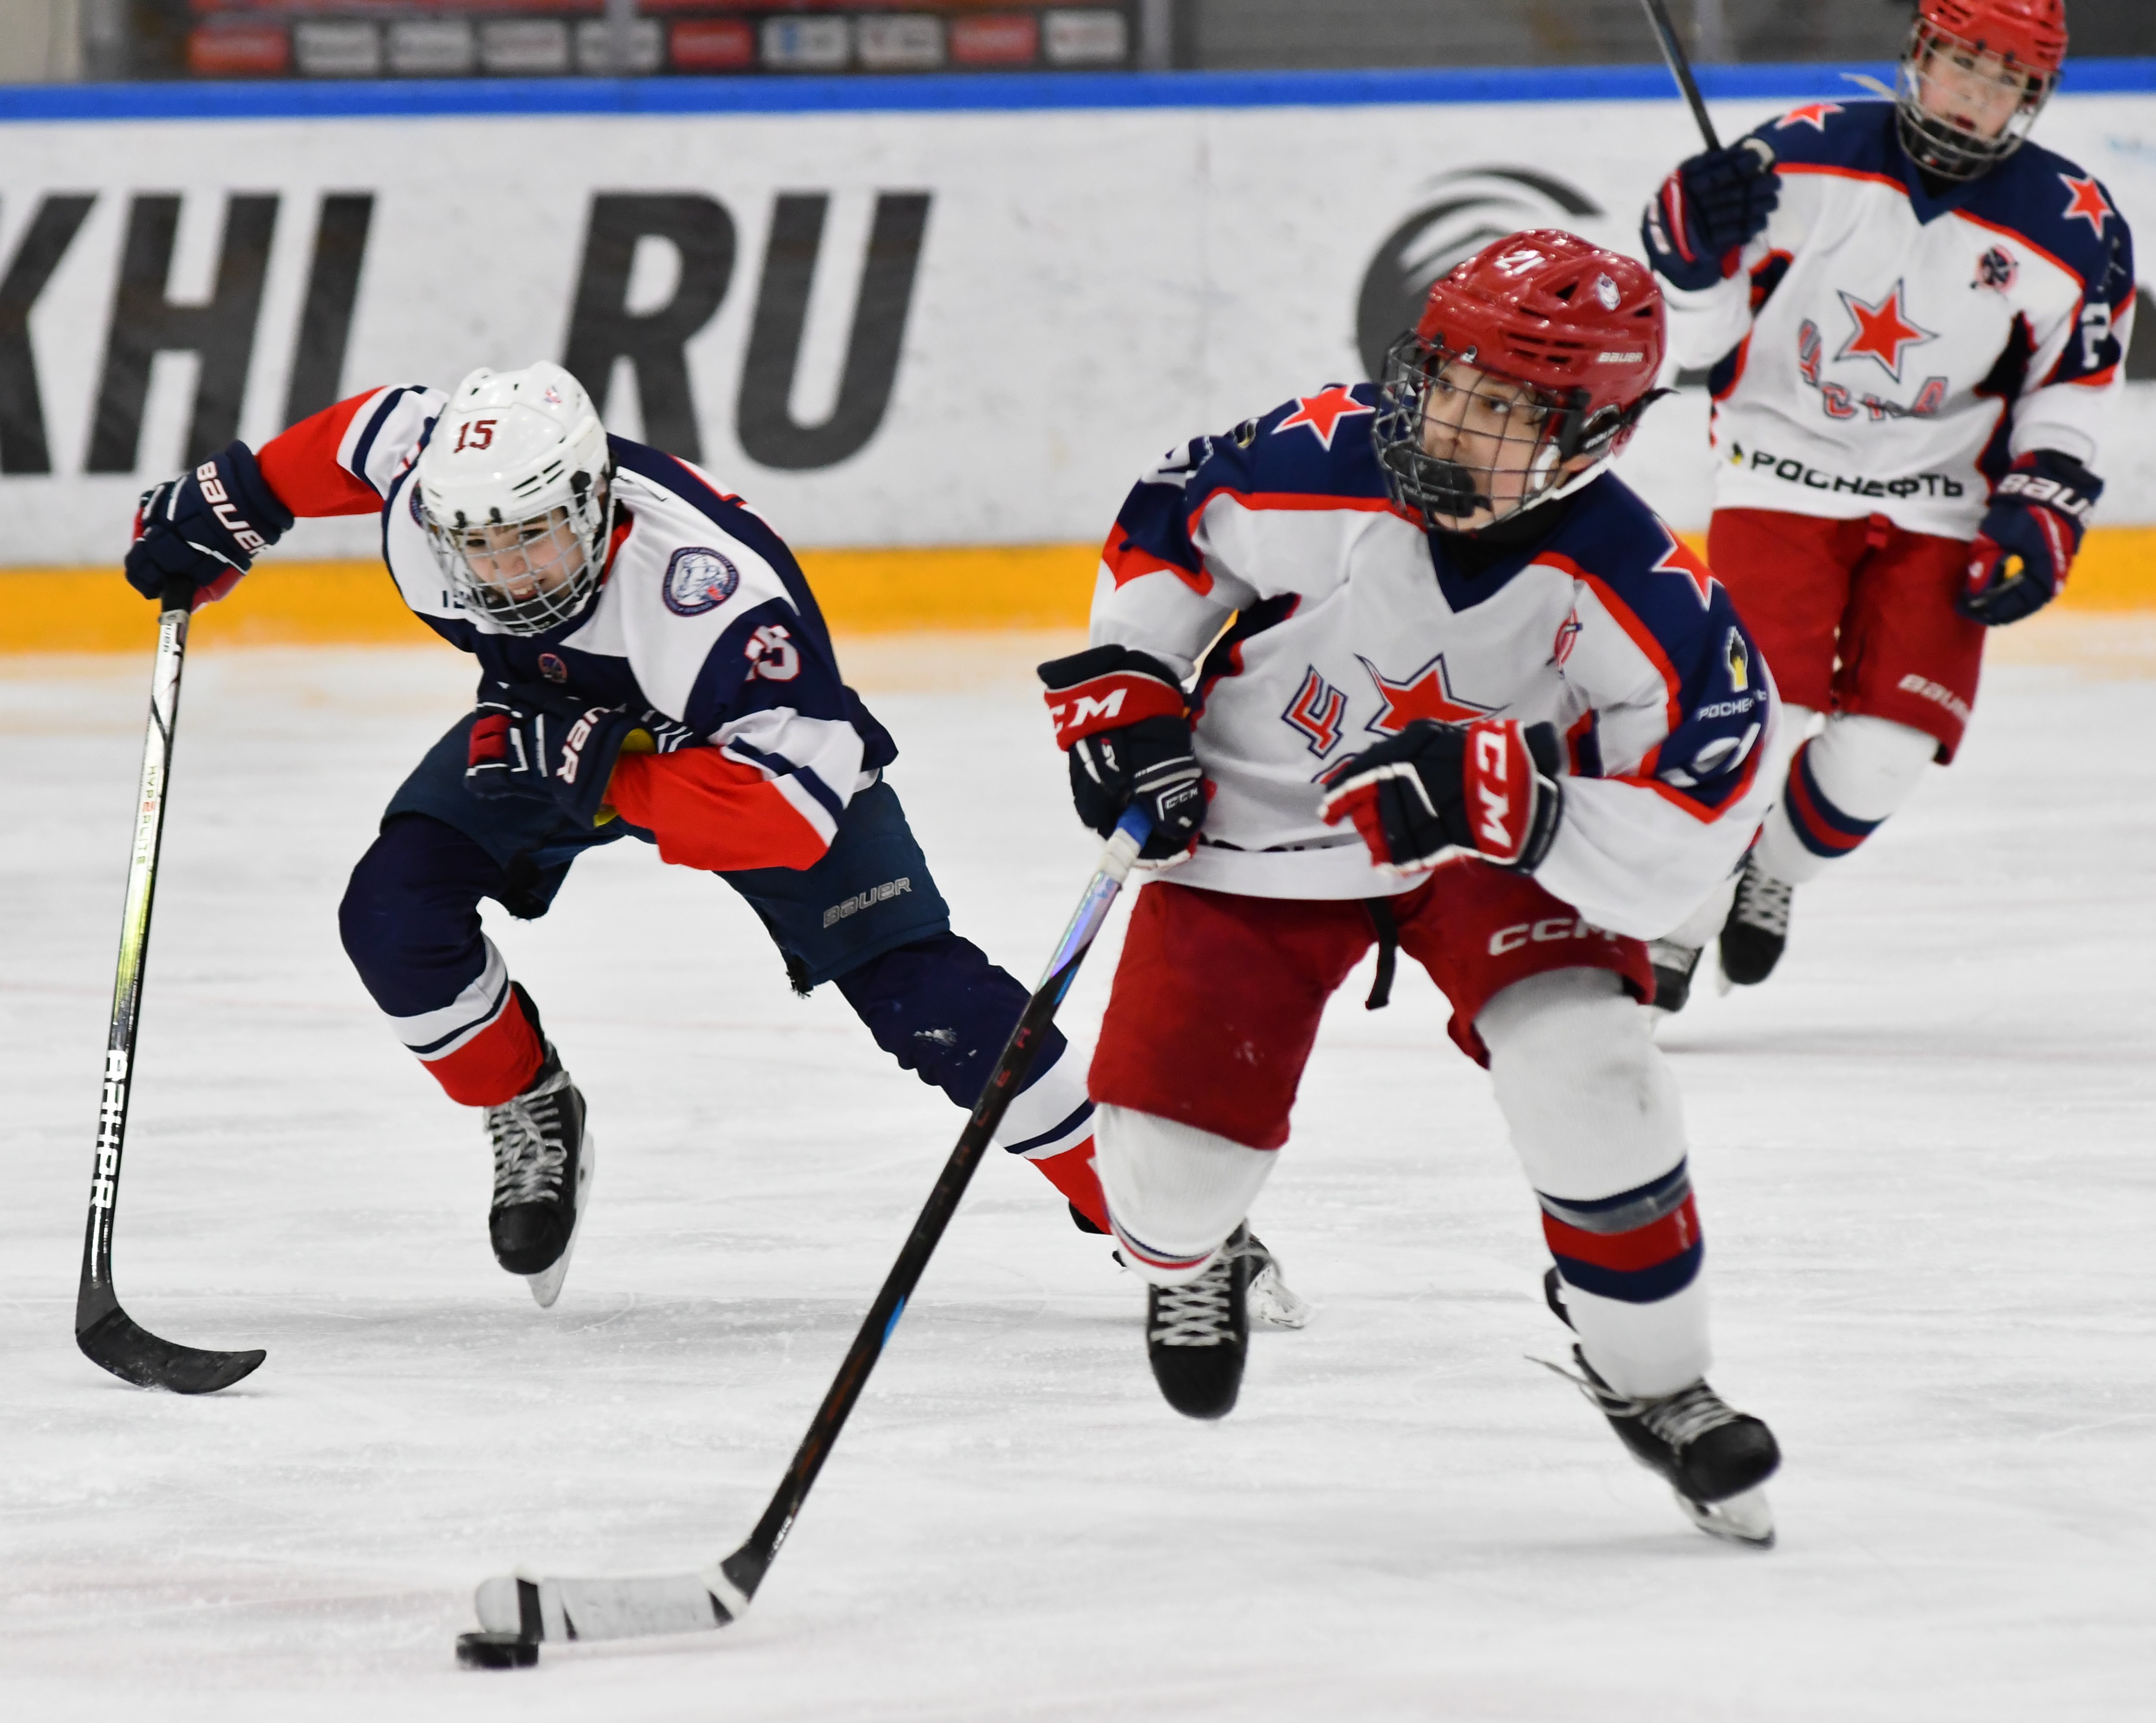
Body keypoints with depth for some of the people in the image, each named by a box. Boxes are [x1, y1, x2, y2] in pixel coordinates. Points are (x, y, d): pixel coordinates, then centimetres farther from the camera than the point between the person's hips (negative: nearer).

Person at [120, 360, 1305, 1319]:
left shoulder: (706, 581, -44)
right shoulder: (425, 496, -28)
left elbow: (799, 804, -47)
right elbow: (366, 433, -3)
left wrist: (606, 781, -51)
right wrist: (228, 507, 1)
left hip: (763, 729, -5)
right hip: (559, 723, 5)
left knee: (918, 995, -15)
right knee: (394, 912, -16)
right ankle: (531, 1118, 11)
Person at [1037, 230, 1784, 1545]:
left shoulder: (1636, 598, -28)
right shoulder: (1314, 472, -27)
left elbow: (1686, 828, -25)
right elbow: (1164, 533, -5)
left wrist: (1512, 802, -38)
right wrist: (1123, 701, -11)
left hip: (1492, 852, -1)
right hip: (1256, 829, 1)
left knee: (1586, 1068, -24)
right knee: (1177, 1136, -6)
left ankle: (1652, 1377, 1)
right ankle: (1187, 1256, 37)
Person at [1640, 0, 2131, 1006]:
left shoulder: (2073, 232, -5)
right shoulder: (1807, 158, -9)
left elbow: (2072, 397, 6)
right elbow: (1698, 334, -3)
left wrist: (2040, 521, -5)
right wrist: (1696, 241, -23)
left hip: (1937, 511, 2)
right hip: (1784, 479, -2)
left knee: (1885, 751, -8)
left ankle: (1774, 873, 24)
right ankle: (1670, 916, 4)